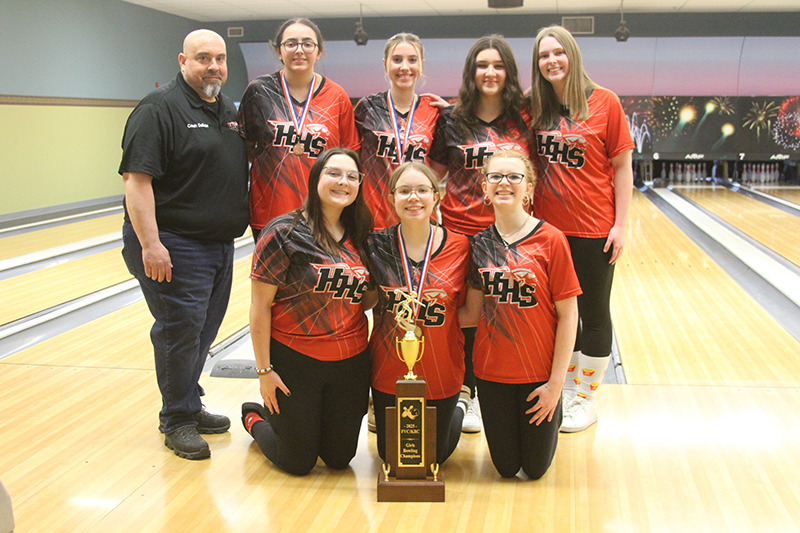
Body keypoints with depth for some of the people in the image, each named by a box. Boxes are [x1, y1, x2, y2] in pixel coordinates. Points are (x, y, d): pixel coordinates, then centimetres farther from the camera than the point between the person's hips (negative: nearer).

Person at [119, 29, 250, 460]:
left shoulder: (227, 110, 14)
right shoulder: (159, 109, -11)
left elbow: (241, 172, 23)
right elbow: (136, 179, -18)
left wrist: (246, 225, 18)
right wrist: (150, 244, -24)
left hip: (220, 244, 8)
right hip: (174, 245, -8)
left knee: (204, 329, 14)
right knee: (180, 328, -3)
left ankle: (189, 407, 29)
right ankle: (178, 420, 12)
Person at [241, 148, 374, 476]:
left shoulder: (358, 237, 4)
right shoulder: (284, 233, -13)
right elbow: (260, 306, -12)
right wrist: (264, 369, -12)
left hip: (351, 361, 5)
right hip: (295, 360, -5)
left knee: (340, 457, 14)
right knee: (298, 462, 9)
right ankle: (255, 418, 39)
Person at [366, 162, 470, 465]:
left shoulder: (458, 246, -10)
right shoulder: (377, 246, -8)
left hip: (442, 371, -1)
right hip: (389, 371, 1)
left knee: (436, 456, 17)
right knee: (390, 455, 16)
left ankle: (458, 410, 45)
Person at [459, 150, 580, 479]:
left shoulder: (550, 240, -12)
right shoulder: (480, 244, -1)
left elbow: (567, 315, -11)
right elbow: (472, 314, 2)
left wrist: (556, 381, -12)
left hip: (539, 373, -3)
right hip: (492, 371, 3)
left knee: (535, 468, 10)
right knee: (506, 468, 12)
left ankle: (553, 414, 36)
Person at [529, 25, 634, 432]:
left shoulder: (604, 103, -6)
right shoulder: (533, 108, 3)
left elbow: (621, 167, -5)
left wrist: (621, 224, -8)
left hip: (593, 230, -3)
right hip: (547, 228, 4)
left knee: (593, 314, 9)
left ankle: (586, 399, 24)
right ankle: (566, 389, 32)